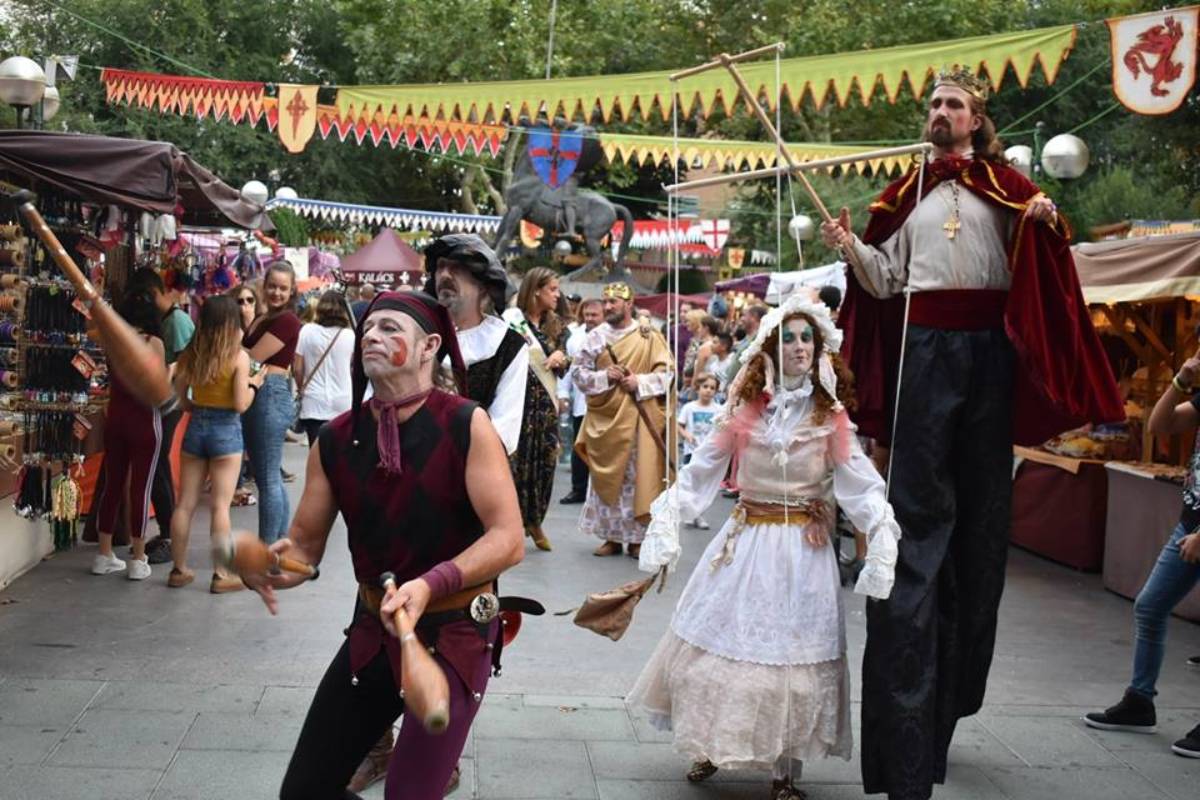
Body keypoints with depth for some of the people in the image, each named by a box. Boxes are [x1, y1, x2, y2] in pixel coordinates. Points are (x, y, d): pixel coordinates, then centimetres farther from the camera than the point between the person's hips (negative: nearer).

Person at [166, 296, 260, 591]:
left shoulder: (190, 353, 2)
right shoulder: (238, 356, -11)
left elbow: (180, 398, 5)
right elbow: (241, 404, -14)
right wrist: (254, 384, 4)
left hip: (195, 426, 4)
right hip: (226, 429, -4)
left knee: (185, 503, 10)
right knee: (221, 505, 0)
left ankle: (179, 570, 19)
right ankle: (221, 575, 3)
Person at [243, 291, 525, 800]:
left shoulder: (466, 425, -16)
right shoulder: (335, 440, -2)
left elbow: (508, 539, -20)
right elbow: (304, 546, 3)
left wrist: (431, 585, -34)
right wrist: (272, 565, -20)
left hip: (454, 633, -5)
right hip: (373, 630, 5)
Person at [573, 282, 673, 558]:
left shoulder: (649, 337, 0)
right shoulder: (596, 337, 6)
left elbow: (667, 372, -3)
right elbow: (580, 374, 3)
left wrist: (640, 382, -17)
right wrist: (605, 376, -14)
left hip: (639, 419, -2)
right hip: (605, 418, 2)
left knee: (638, 477, 0)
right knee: (606, 478, 5)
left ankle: (637, 537, 8)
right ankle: (611, 537, 13)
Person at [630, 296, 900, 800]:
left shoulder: (830, 418, -2)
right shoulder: (745, 411, 0)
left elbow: (862, 485, -11)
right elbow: (699, 473, -1)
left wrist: (882, 532, -27)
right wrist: (665, 521, -10)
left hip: (803, 549, -1)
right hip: (744, 543, 2)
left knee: (792, 654, 3)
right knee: (723, 643, 9)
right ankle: (710, 747, 29)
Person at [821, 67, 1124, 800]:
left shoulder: (1004, 184, 10)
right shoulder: (907, 193, 12)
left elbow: (1034, 267, 4)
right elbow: (886, 279, 8)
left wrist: (1046, 224, -15)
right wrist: (850, 247, -9)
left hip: (989, 344, 0)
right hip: (924, 345, 0)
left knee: (983, 497, 6)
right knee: (921, 498, -4)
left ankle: (959, 677, 20)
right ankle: (914, 686, -3)